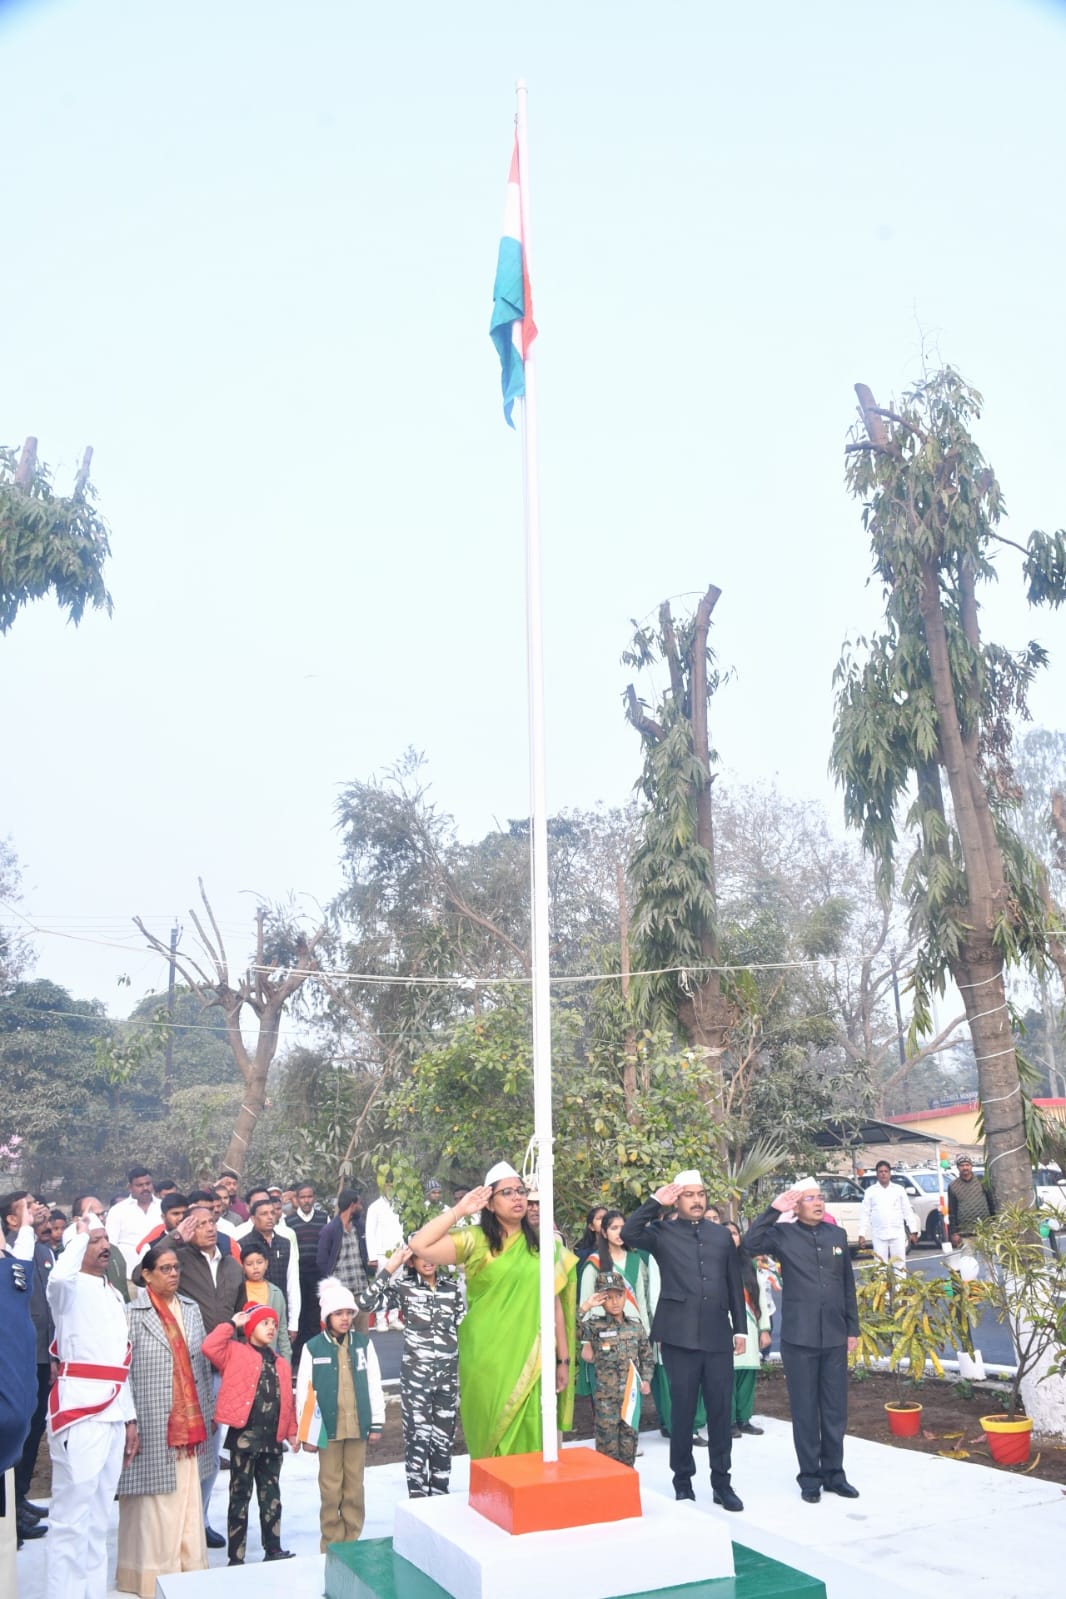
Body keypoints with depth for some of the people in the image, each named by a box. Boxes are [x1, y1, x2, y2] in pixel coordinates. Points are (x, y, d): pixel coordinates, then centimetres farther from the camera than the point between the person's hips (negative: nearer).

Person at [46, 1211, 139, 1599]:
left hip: (112, 1412, 8)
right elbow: (59, 1277, -35)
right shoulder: (72, 1288, -6)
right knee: (72, 1515, -7)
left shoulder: (113, 1295, 17)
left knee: (98, 1517, 13)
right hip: (79, 1409, -8)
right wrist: (80, 1235, -21)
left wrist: (129, 1417, 18)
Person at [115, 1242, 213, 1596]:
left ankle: (190, 1569, 21)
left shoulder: (190, 1308, 10)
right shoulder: (131, 1313, -8)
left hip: (188, 1425, 5)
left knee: (187, 1502, 11)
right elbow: (121, 1370, -10)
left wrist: (204, 1416, 12)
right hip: (152, 1426, -5)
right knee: (155, 1504, 3)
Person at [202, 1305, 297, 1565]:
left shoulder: (281, 1363, 16)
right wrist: (232, 1324, -13)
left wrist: (291, 1432, 11)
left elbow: (287, 1402, 18)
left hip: (272, 1439, 6)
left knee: (271, 1497, 13)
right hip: (244, 1436, -5)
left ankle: (273, 1549, 22)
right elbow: (209, 1347, -21)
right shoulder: (235, 1352, -2)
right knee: (240, 1497, 1)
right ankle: (236, 1556, 9)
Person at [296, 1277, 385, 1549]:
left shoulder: (363, 1343, 2)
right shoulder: (313, 1348, -5)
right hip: (328, 1428, -2)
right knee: (331, 1490, 4)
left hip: (358, 1427, 2)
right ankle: (332, 1547, 16)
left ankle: (352, 1544, 21)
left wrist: (377, 1423, 6)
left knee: (354, 1488, 9)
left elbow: (374, 1385, 7)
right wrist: (307, 1433, -1)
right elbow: (304, 1392, -1)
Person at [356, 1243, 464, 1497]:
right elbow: (365, 1303, -17)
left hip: (448, 1373, 3)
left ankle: (440, 1495, 25)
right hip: (415, 1374, -3)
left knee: (444, 1437, 11)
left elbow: (462, 1326, 10)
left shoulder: (452, 1286, 4)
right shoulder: (403, 1287, -5)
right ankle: (418, 1498, 13)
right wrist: (389, 1268, -19)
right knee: (418, 1436, 1)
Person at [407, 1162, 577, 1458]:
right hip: (487, 1360, -2)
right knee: (493, 1434, 7)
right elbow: (419, 1245, -17)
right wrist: (459, 1210, -14)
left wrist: (563, 1360, 8)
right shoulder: (475, 1241, -3)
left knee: (529, 1439, 4)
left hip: (531, 1360, 2)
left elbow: (555, 1304, 9)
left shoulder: (542, 1245, 7)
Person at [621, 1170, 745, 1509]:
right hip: (680, 1336, -3)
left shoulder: (721, 1235, 11)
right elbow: (628, 1234, -19)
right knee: (683, 1411, 5)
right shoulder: (663, 1233, 1)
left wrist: (740, 1328, 8)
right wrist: (655, 1202, -15)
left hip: (718, 1336, 3)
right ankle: (682, 1482, 19)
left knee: (720, 1411, 6)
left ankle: (721, 1483, 19)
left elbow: (735, 1285, 13)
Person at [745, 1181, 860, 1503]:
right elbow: (750, 1243, -24)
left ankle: (834, 1473, 24)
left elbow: (848, 1285, 12)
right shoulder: (783, 1235, -5)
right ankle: (809, 1476, 17)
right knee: (804, 1410, 6)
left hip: (835, 1337, 4)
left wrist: (852, 1328, 11)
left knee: (835, 1410, 11)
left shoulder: (838, 1235, 7)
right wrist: (773, 1211, -24)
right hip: (799, 1338, -3)